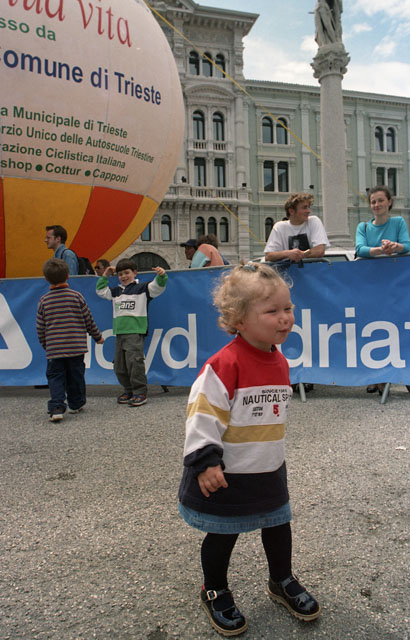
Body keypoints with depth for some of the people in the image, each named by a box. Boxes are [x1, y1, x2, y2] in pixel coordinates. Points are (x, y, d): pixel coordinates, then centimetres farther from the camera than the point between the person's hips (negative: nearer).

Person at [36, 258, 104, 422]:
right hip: (76, 347, 0)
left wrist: (45, 345, 20)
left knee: (55, 377, 5)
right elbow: (88, 321, 2)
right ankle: (76, 404, 26)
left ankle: (57, 407, -10)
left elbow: (40, 328, 4)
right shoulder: (76, 296, -3)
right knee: (76, 376, 13)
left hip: (54, 349, 0)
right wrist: (98, 337, 17)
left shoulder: (44, 301, -1)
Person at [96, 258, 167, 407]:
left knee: (134, 362, -14)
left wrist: (161, 276, -29)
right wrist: (105, 276, 21)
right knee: (119, 365, 9)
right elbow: (100, 291, 29)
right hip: (119, 333, 7)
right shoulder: (116, 291, 20)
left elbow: (157, 287, -10)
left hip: (136, 332, -7)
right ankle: (129, 391, 23)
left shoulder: (142, 288, 2)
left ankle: (140, 393, -5)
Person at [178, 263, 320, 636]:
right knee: (223, 535, 13)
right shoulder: (224, 365, -26)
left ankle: (282, 582, 48)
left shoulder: (280, 362, 0)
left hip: (270, 471, 7)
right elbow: (202, 415, -24)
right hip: (227, 475, -7)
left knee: (278, 524, 22)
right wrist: (205, 462, -24)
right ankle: (215, 592, 39)